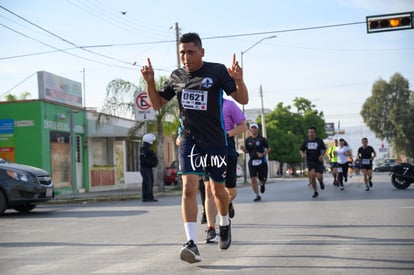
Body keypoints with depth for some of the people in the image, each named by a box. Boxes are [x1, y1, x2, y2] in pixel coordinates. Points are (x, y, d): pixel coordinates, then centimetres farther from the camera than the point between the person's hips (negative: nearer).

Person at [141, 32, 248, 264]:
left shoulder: (217, 71, -7)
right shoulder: (176, 77, 3)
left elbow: (243, 100, -9)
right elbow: (157, 104, 13)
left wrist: (238, 80, -29)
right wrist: (150, 82, -4)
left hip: (216, 141, -1)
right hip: (189, 140, 2)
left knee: (218, 189, 14)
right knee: (189, 187, -16)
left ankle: (225, 223, 44)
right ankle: (192, 244, -18)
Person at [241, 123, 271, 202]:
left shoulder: (262, 139, -1)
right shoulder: (248, 140, 8)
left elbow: (268, 148, 3)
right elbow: (246, 151, 13)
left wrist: (263, 154, -14)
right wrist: (243, 148, -9)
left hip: (261, 161, -2)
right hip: (252, 161, 2)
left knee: (262, 179, 2)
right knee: (253, 179, -9)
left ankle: (262, 184, 40)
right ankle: (257, 196, 1)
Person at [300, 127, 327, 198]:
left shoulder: (319, 140, -1)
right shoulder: (305, 141, 4)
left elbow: (324, 149, 10)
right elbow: (301, 150, 12)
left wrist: (322, 155, -9)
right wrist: (302, 154, -10)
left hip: (318, 161, -1)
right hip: (310, 161, 1)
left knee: (319, 176, -13)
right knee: (312, 175, -16)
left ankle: (321, 182, 29)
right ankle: (315, 192, 3)